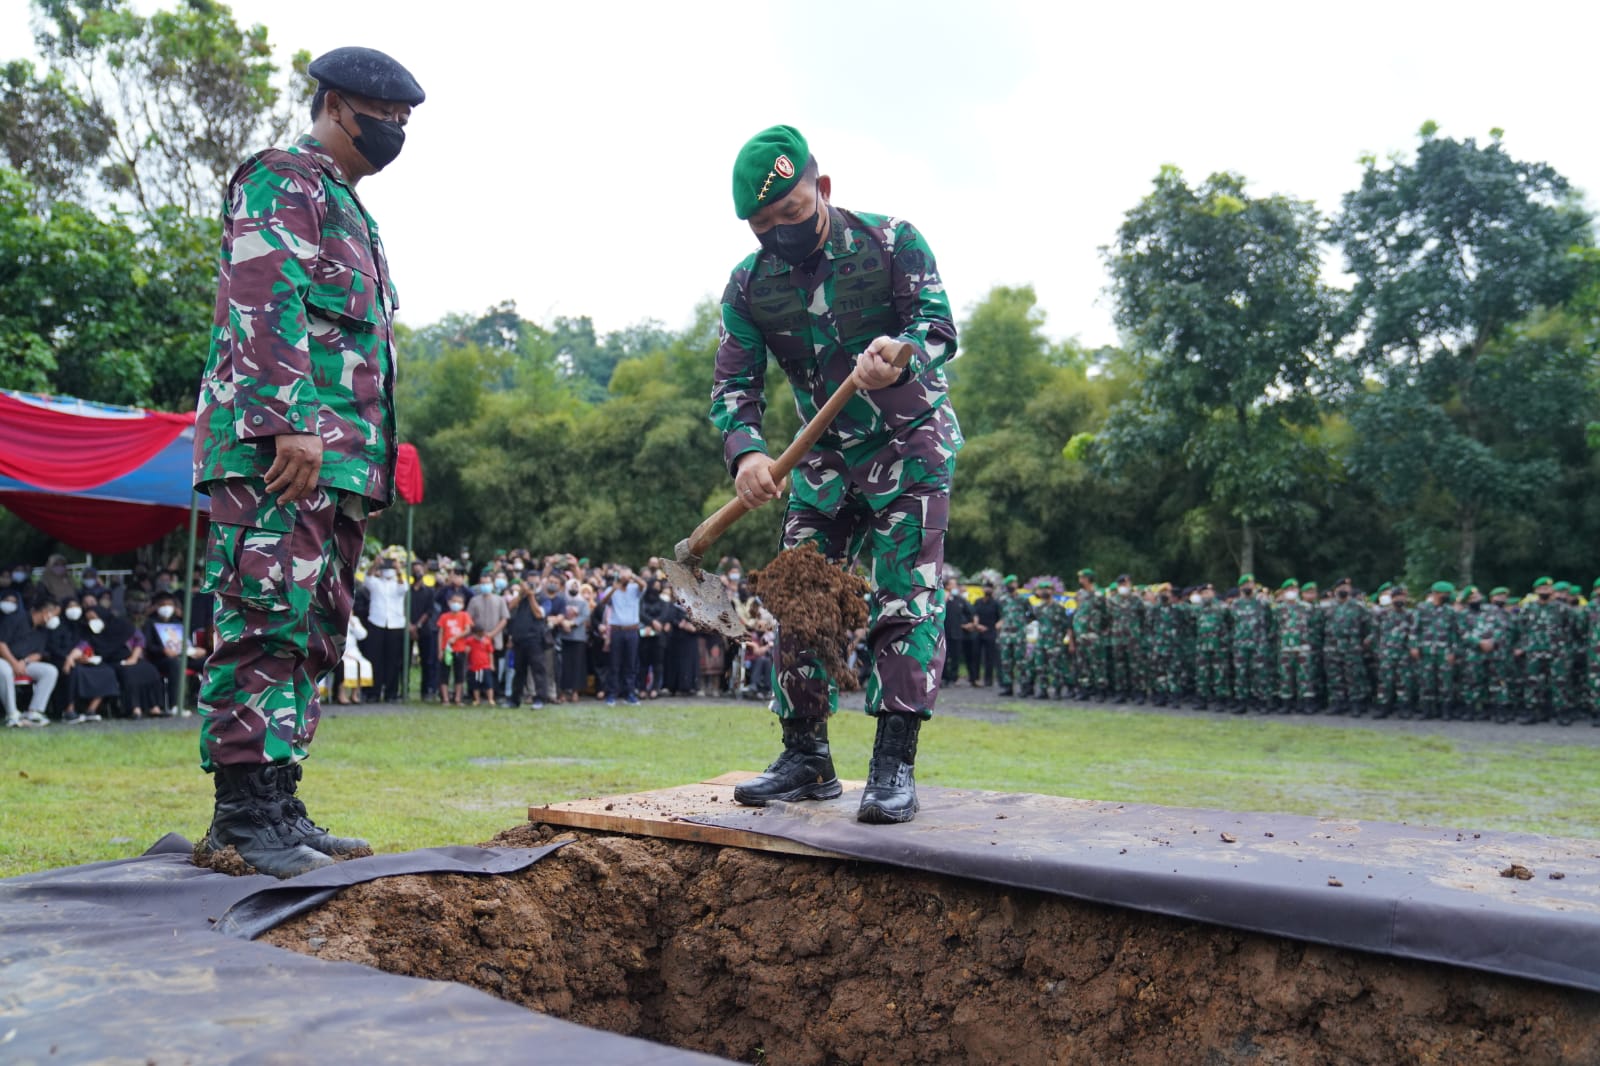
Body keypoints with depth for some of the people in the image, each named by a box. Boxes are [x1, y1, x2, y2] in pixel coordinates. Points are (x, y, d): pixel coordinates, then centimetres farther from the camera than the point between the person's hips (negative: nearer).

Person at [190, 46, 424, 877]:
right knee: (269, 622, -13)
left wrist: (368, 461, 23)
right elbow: (264, 301, -14)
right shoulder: (282, 179, 1)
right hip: (277, 449, -10)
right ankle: (244, 812, -10)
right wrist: (291, 422, -24)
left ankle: (277, 807, 12)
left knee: (312, 636, 8)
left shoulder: (348, 212, 30)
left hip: (337, 463, 10)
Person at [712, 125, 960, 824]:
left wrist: (898, 356, -45)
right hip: (826, 457, 4)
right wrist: (746, 451, -30)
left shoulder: (891, 242, -13)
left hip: (910, 446, -4)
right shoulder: (748, 286, -4)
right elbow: (734, 386, -8)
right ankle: (806, 758, 10)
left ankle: (894, 765, -10)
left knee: (905, 598, -12)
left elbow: (940, 327, -20)